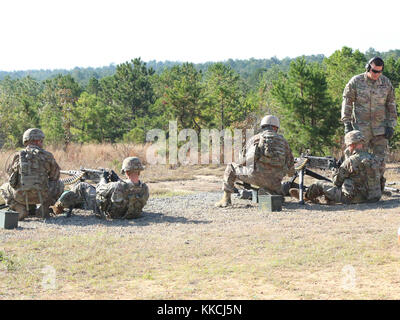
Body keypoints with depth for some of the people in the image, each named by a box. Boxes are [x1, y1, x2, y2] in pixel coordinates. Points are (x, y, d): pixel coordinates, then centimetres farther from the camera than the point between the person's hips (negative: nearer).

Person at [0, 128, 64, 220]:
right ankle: (44, 208, 12)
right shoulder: (47, 155, 1)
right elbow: (55, 176, 12)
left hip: (20, 196, 1)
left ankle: (20, 209, 7)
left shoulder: (18, 155, 4)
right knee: (59, 185, 26)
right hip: (42, 195, -1)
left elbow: (10, 174, 18)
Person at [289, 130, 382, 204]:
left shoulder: (351, 161, -16)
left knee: (321, 185, 13)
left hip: (354, 198, -6)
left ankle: (305, 195, 38)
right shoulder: (375, 159, 2)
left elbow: (336, 181, -8)